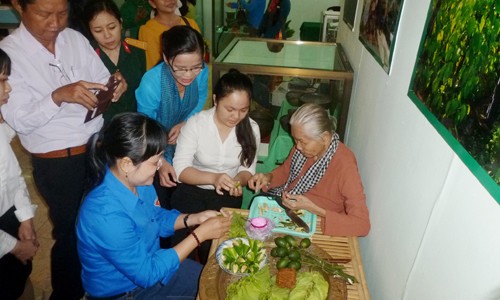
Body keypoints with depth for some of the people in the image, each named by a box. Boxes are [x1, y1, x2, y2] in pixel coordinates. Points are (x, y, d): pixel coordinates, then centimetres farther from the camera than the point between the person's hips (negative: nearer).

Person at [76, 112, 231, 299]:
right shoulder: (107, 215, -36)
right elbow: (147, 273, -28)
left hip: (146, 265, 7)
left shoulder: (137, 182, -12)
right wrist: (200, 234, -25)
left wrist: (195, 218, -10)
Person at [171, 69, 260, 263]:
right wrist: (213, 178, -33)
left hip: (227, 194, 2)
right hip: (192, 190, -1)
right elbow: (180, 168, -16)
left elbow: (248, 168, 1)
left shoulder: (251, 128, -7)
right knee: (182, 242, -19)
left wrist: (239, 180, -22)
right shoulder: (196, 123, -15)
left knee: (213, 246, -15)